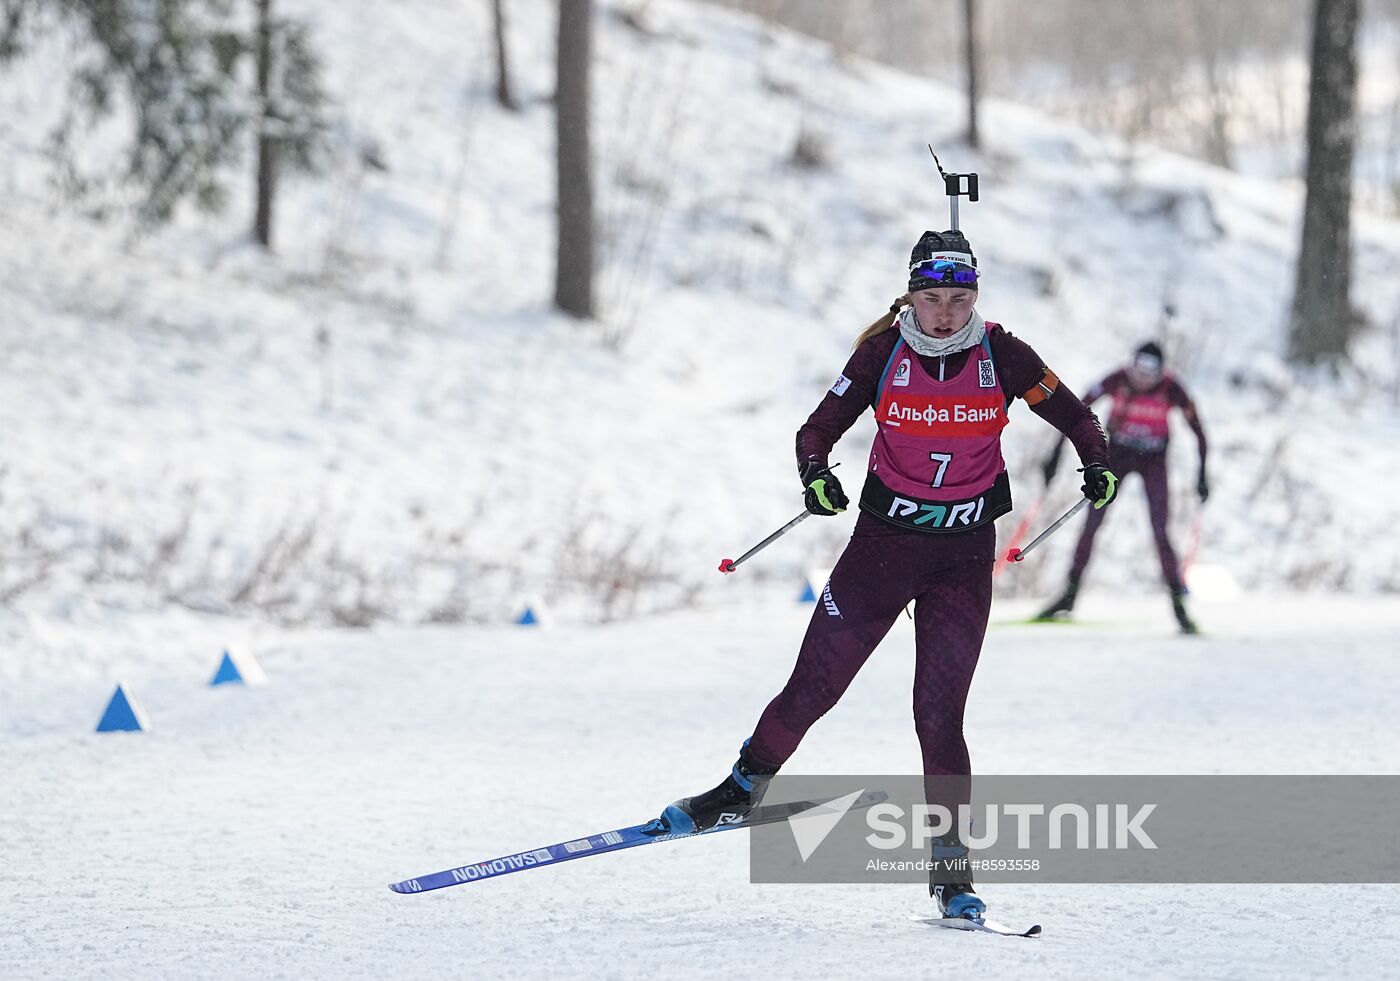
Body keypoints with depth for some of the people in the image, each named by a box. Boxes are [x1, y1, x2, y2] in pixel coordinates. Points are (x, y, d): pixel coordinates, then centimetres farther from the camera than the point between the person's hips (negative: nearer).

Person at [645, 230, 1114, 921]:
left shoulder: (1001, 355, -7)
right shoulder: (883, 351, -7)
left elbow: (1071, 414, 2)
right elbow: (820, 427, -4)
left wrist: (1097, 465, -17)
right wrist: (815, 473, -25)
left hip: (964, 556, -1)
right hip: (883, 542, 1)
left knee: (939, 713, -6)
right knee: (813, 686, 1)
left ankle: (950, 864, 3)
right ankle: (743, 789, 25)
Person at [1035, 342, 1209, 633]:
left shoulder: (1171, 390, -21)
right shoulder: (1118, 381, -20)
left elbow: (1197, 430, -10)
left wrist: (1202, 475, -11)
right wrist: (1056, 453, -14)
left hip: (1153, 461, -1)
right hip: (1117, 454, 1)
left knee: (1159, 532, -11)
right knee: (1091, 524, -4)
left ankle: (1178, 604, -5)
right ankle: (1070, 594, 6)